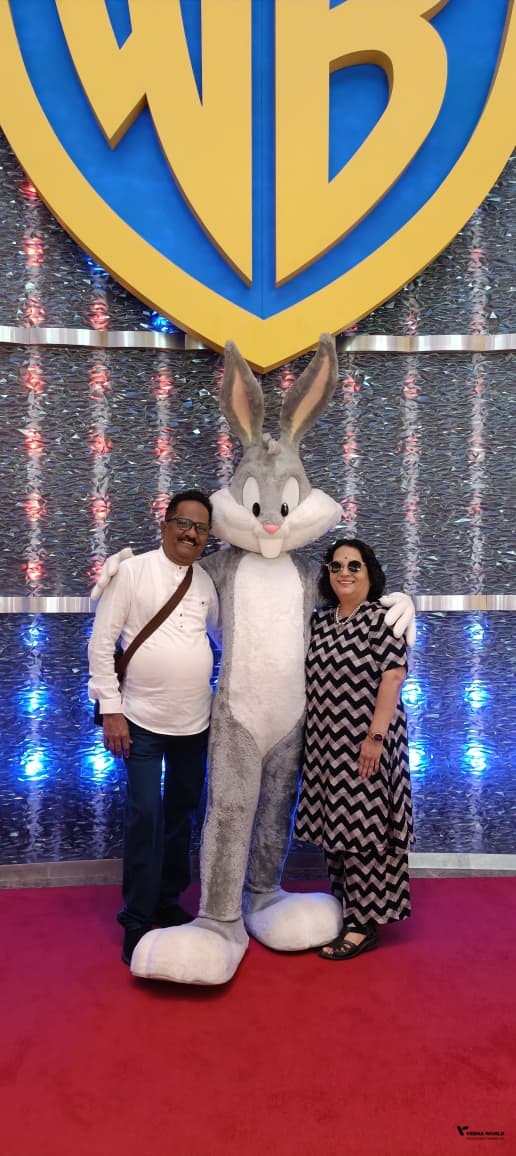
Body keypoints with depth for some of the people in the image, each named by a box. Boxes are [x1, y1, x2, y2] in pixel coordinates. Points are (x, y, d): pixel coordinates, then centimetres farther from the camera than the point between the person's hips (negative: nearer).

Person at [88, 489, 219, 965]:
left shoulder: (208, 581, 5)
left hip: (196, 722, 5)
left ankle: (169, 901, 34)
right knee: (145, 816, -3)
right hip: (142, 721, -5)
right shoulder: (132, 571, -7)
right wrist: (110, 709, -12)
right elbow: (101, 642, -8)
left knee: (182, 814, 15)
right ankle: (137, 920, 14)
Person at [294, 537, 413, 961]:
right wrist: (313, 741, 14)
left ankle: (364, 925, 9)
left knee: (362, 827, -2)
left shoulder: (383, 617, -9)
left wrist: (375, 736, -20)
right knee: (337, 826, 13)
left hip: (364, 743, -6)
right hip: (327, 744, 7)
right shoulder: (321, 621, 10)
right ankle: (343, 911, 27)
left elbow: (393, 677, -15)